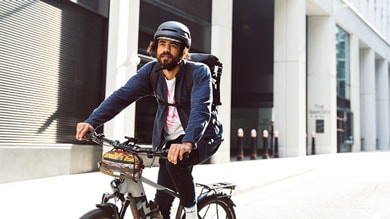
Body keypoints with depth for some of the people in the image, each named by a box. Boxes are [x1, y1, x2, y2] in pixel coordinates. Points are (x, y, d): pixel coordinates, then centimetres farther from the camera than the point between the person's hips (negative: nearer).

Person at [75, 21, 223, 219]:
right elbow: (122, 95, -18)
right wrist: (92, 122, -32)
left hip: (203, 137, -4)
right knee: (162, 201, -2)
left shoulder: (199, 72, -20)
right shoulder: (151, 71, -8)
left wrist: (188, 142, -54)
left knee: (176, 161, -34)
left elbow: (201, 108, -36)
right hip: (171, 140, 4)